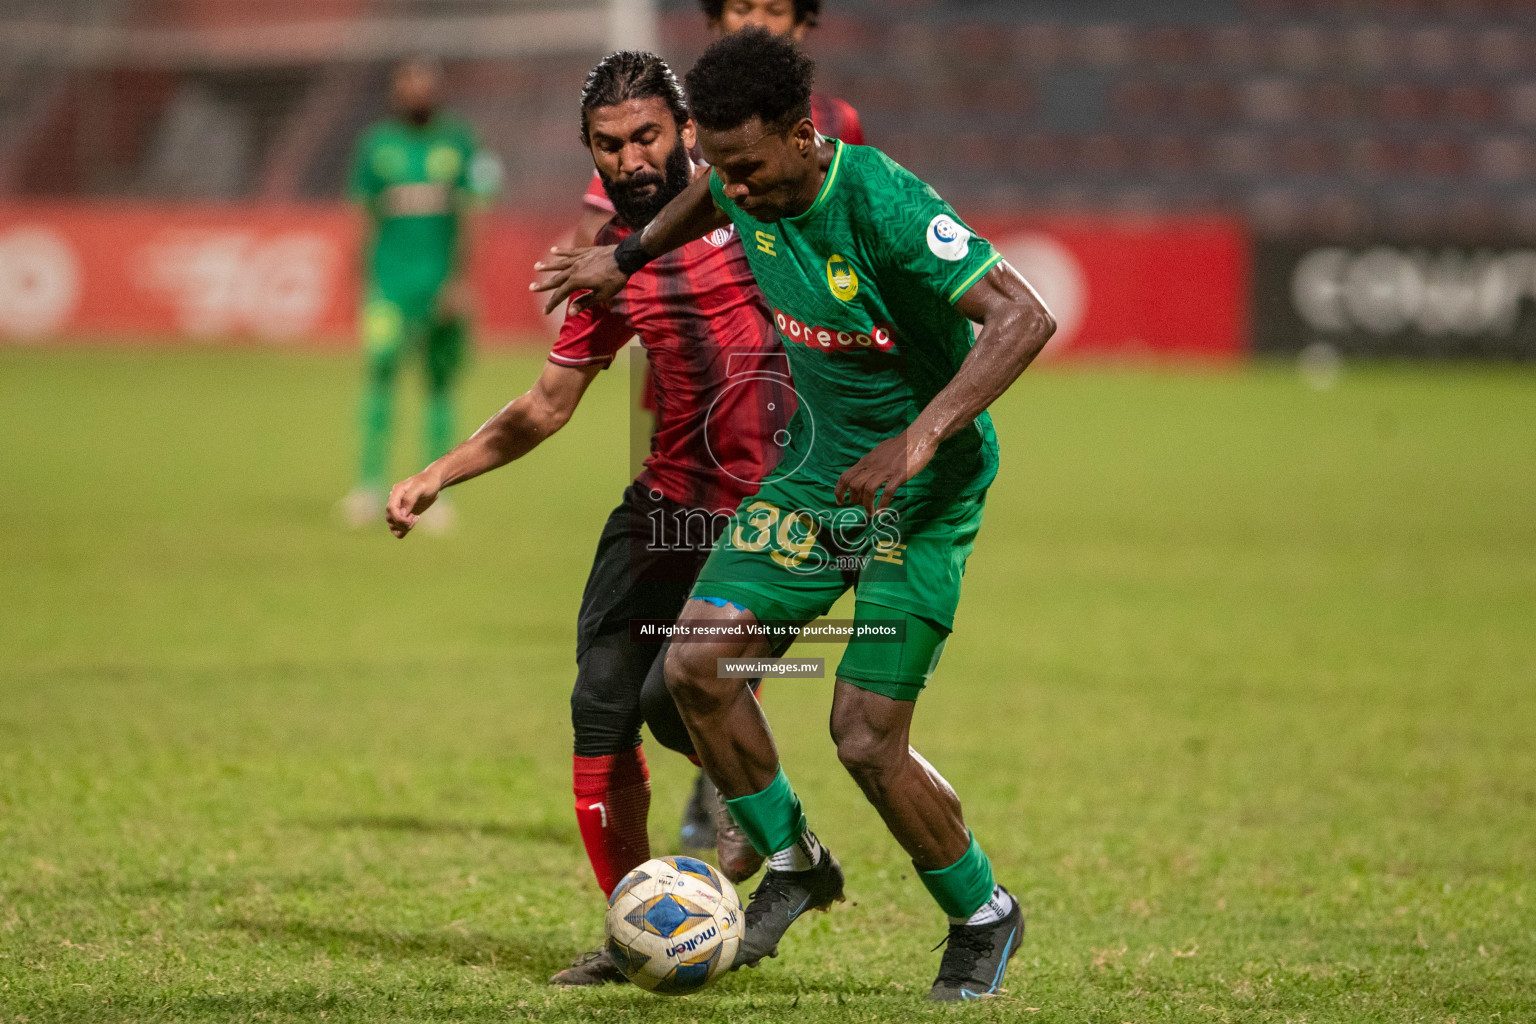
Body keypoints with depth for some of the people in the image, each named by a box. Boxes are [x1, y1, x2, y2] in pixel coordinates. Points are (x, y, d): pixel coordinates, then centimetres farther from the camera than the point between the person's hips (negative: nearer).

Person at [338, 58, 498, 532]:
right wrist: (368, 287, 9)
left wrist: (459, 280, -10)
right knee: (380, 367, -17)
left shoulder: (458, 142, 6)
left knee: (441, 382, 3)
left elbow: (465, 219, 0)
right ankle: (371, 484, -20)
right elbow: (369, 221, 12)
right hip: (390, 279, 0)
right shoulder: (377, 143, 9)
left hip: (443, 278, 1)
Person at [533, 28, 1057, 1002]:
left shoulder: (885, 205, -27)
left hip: (925, 490, -7)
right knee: (697, 665, -7)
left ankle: (984, 916, 14)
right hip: (816, 471, 7)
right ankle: (793, 864, 16)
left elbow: (1025, 317, -33)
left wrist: (921, 439, -39)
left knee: (867, 736, -11)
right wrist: (628, 256, 24)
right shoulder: (750, 188, -5)